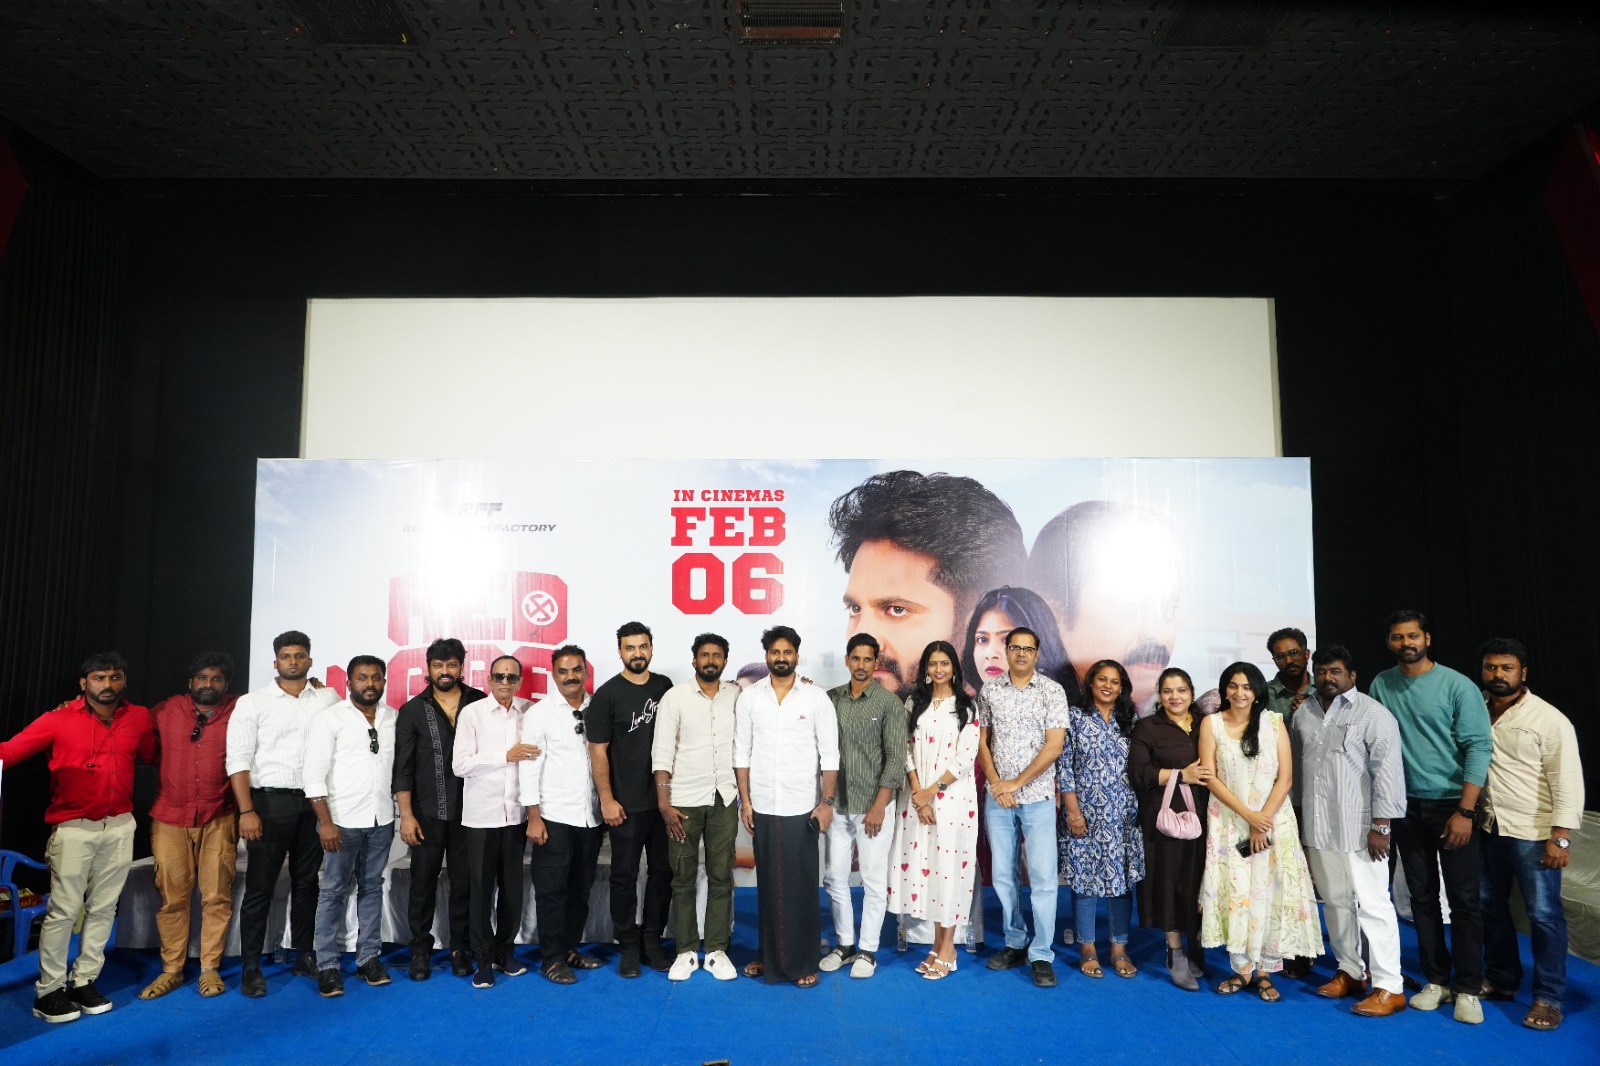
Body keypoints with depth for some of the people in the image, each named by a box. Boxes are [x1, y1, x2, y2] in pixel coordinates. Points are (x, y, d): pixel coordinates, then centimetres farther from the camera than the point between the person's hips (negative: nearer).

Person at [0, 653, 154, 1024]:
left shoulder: (139, 718, 3)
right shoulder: (59, 720, -7)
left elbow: (153, 755, 17)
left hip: (120, 826, 4)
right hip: (73, 827, -3)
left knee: (103, 908, 10)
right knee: (64, 910, 0)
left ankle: (83, 981, 22)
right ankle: (48, 990, 14)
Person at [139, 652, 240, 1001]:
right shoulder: (166, 711, 6)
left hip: (218, 820, -1)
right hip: (169, 819, 1)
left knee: (217, 896, 3)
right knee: (172, 897, 6)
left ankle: (210, 968, 15)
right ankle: (171, 969, 20)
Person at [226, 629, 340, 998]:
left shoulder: (328, 698, 5)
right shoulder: (252, 703, -1)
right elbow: (238, 760, -6)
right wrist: (247, 811, -13)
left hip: (314, 802, 3)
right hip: (270, 801, -3)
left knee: (307, 883, 12)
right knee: (260, 887, 3)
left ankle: (304, 956, 24)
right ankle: (250, 967, 14)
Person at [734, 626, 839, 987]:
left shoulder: (816, 698, -3)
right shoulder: (749, 697, 1)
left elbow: (829, 755, -2)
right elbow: (742, 752, 3)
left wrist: (827, 802, -6)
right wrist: (745, 801, -1)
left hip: (802, 808, -1)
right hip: (763, 807, 2)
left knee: (802, 886, 3)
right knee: (768, 884, 10)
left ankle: (804, 962, 15)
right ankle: (768, 955, 24)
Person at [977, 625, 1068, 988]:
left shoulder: (1052, 691, -4)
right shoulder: (989, 690, 5)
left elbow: (1054, 746, -9)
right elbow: (981, 740, 9)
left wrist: (1016, 783, -10)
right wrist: (996, 783, -4)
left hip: (1038, 797, -3)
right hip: (997, 797, 3)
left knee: (1043, 876, -2)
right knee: (1003, 874, 10)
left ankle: (1041, 954, 9)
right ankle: (1015, 942, 25)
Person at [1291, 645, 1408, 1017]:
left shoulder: (1373, 714, -9)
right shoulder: (1303, 713, 9)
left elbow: (1387, 772, -13)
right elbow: (1296, 765, 16)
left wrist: (1380, 826, -16)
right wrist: (1297, 815, 16)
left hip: (1359, 829, -6)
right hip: (1317, 827, 6)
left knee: (1372, 905, -4)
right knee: (1335, 901, 14)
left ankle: (1389, 988, 4)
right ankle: (1349, 972, 27)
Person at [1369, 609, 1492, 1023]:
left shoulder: (1457, 686, -8)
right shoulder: (1381, 685, 3)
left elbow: (1478, 748, -11)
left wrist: (1465, 811, -16)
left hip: (1452, 805, -3)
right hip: (1406, 806, 3)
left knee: (1463, 899, 1)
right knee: (1422, 896, 10)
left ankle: (1468, 988, 13)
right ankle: (1437, 980, 21)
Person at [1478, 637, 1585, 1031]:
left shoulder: (1549, 719, -11)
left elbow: (1567, 780, -12)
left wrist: (1560, 837, -16)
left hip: (1532, 833, -6)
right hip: (1487, 828, 6)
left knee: (1544, 913, 1)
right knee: (1490, 906, 15)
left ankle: (1548, 997, 13)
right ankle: (1501, 979, 30)